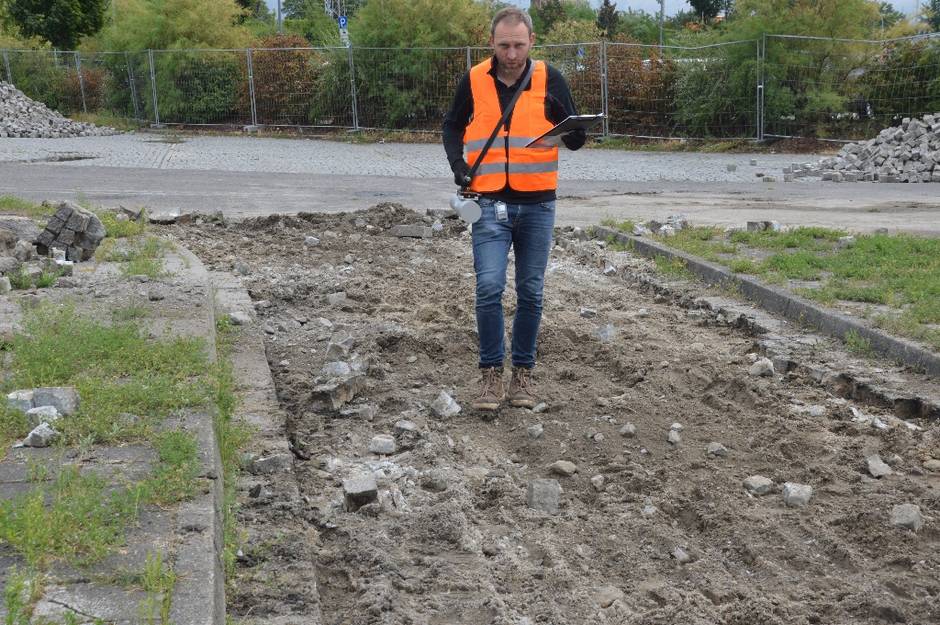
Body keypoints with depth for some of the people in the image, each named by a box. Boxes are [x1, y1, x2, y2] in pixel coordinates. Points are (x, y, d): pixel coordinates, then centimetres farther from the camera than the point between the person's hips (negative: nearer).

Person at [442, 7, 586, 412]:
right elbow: (453, 125, 16)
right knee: (489, 287, -10)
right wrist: (457, 162, -1)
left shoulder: (549, 79, -2)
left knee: (530, 293, 7)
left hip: (537, 205, 0)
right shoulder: (474, 80, 1)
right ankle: (491, 374, 2)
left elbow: (576, 140, -2)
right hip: (490, 204, 0)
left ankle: (523, 372, 20)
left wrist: (563, 115, -23)